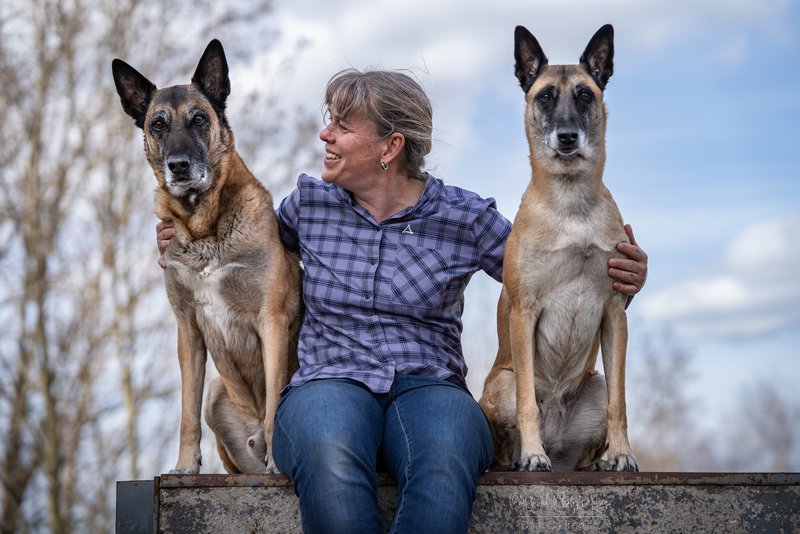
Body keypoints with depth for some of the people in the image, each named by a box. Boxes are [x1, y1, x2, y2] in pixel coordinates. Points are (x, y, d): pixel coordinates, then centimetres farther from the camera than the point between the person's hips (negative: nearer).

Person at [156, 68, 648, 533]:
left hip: (429, 386, -1)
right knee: (329, 457, -40)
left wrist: (621, 279, -10)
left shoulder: (465, 218, 5)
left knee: (444, 465, -40)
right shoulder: (309, 204, 12)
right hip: (330, 382, 1)